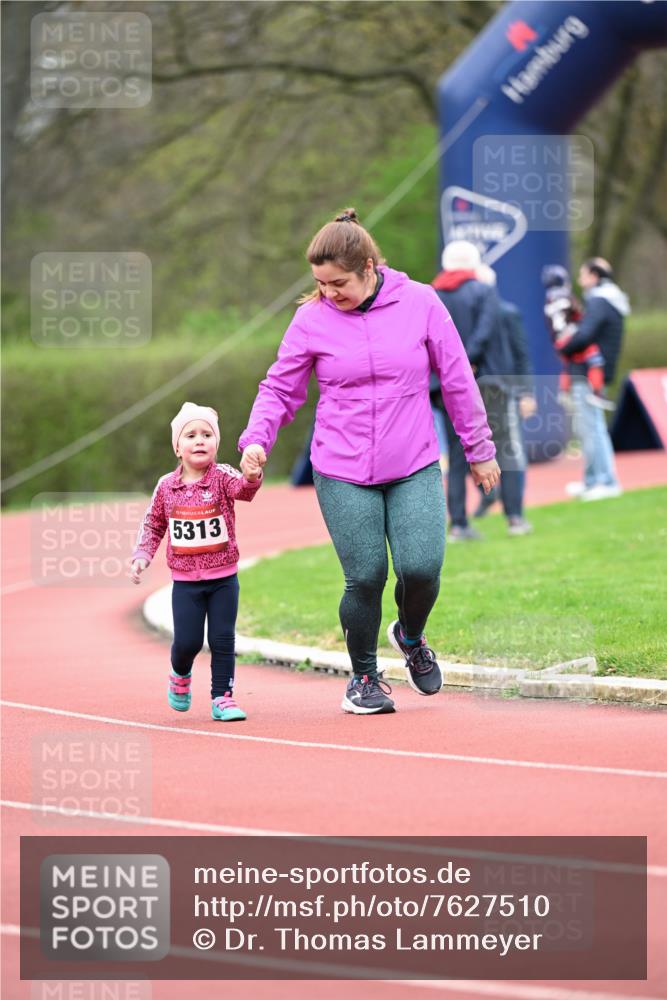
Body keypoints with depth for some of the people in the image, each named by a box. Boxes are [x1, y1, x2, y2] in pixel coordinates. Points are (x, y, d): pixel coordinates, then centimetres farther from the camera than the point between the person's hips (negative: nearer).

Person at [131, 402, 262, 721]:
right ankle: (180, 676, 33)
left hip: (223, 578, -1)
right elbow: (153, 525, 11)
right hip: (185, 582, 1)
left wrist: (251, 477, -54)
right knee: (187, 641, 1)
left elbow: (242, 489, -31)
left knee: (223, 639, -1)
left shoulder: (222, 477, -8)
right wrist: (142, 555, -1)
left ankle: (222, 697, 11)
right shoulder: (166, 486, -1)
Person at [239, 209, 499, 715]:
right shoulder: (311, 320, -3)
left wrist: (480, 450, 9)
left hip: (415, 468, 0)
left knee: (422, 568, -13)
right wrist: (257, 439, -10)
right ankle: (364, 677, 19)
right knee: (366, 578, -4)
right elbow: (280, 388, 7)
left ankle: (411, 636, 21)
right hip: (343, 475, 0)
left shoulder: (420, 303, -3)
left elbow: (457, 379, 5)